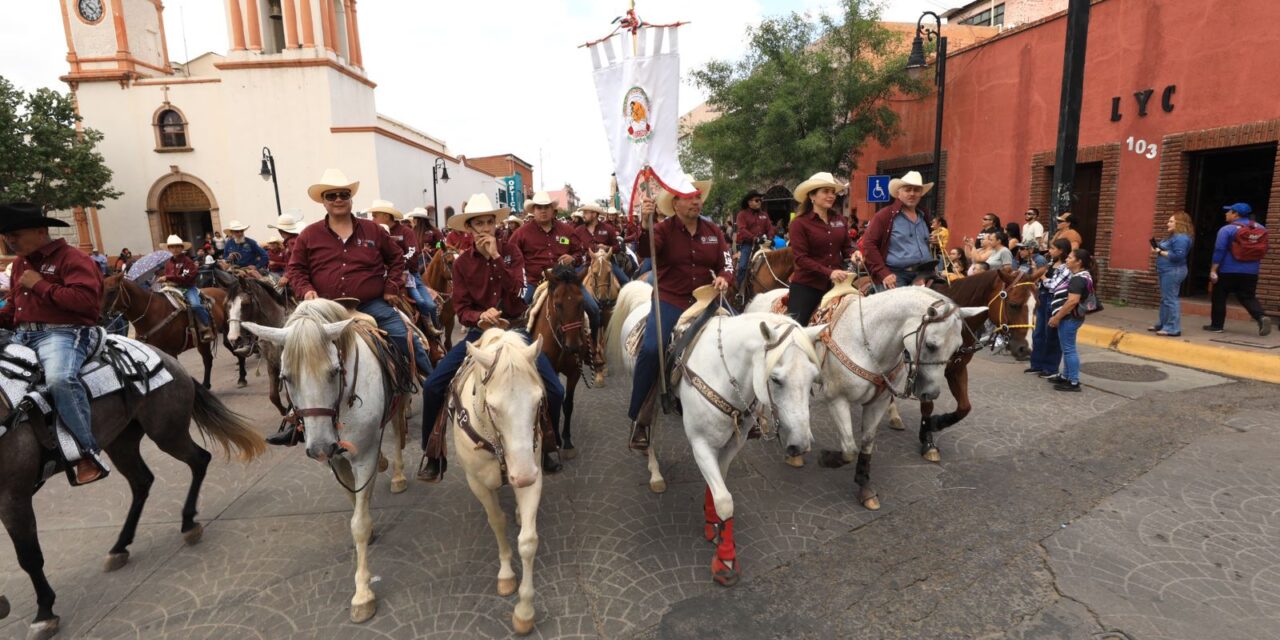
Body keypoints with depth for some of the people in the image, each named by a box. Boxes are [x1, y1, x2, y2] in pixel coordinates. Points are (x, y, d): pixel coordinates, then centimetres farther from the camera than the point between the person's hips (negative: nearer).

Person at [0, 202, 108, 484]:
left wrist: (40, 285, -13)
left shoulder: (71, 258, -6)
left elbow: (86, 300, -21)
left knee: (60, 379, -36)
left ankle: (89, 451, -27)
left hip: (63, 332, -10)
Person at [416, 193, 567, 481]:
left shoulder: (510, 250, -2)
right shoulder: (462, 261, 0)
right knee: (433, 386, -13)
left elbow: (520, 290, -17)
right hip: (480, 331, 1)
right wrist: (480, 317, -26)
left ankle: (542, 447, 15)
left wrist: (496, 257, -22)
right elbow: (461, 308, -4)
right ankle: (432, 455, 10)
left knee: (555, 391, -12)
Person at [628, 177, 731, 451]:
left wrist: (724, 278, -15)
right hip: (670, 301, -4)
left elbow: (726, 263, 8)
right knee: (651, 349, -27)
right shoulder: (663, 229, -3)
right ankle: (639, 420, -12)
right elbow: (646, 248, -22)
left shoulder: (714, 231, 9)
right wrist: (645, 224, -42)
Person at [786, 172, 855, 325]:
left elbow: (846, 247, 15)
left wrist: (853, 255, -10)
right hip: (807, 285, -5)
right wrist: (828, 272, -25)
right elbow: (801, 258, -14)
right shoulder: (800, 223, -8)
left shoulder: (841, 220, 8)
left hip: (836, 283, 5)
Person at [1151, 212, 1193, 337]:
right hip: (1167, 271, 11)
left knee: (1170, 300, -9)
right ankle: (1162, 324, 23)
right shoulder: (1174, 236, 17)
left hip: (1173, 272, -11)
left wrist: (1160, 252, -16)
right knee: (1164, 299, 15)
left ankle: (1173, 328, -6)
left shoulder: (1181, 238, -16)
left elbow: (1178, 256, -24)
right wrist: (1157, 250, 5)